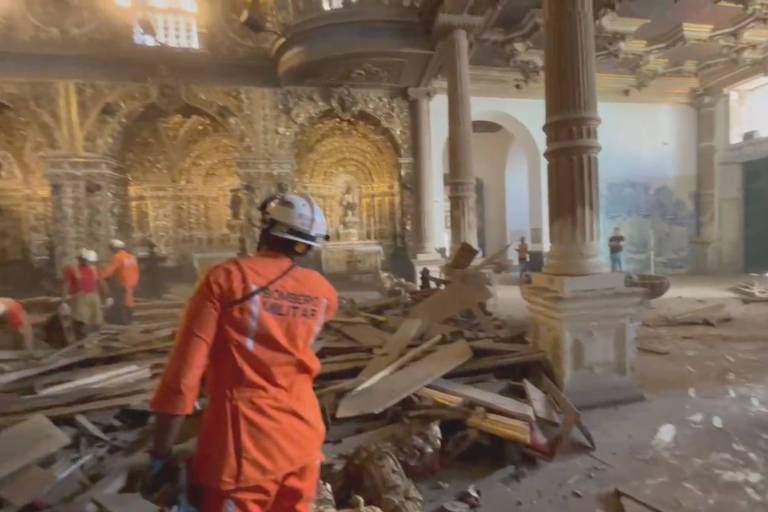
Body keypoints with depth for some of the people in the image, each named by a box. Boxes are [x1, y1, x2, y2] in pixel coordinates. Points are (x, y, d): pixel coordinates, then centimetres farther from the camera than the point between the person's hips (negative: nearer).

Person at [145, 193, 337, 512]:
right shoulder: (323, 291, -1)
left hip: (245, 439, -3)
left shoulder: (226, 277, -12)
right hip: (304, 433, 4)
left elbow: (185, 369, -13)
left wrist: (160, 455, -4)